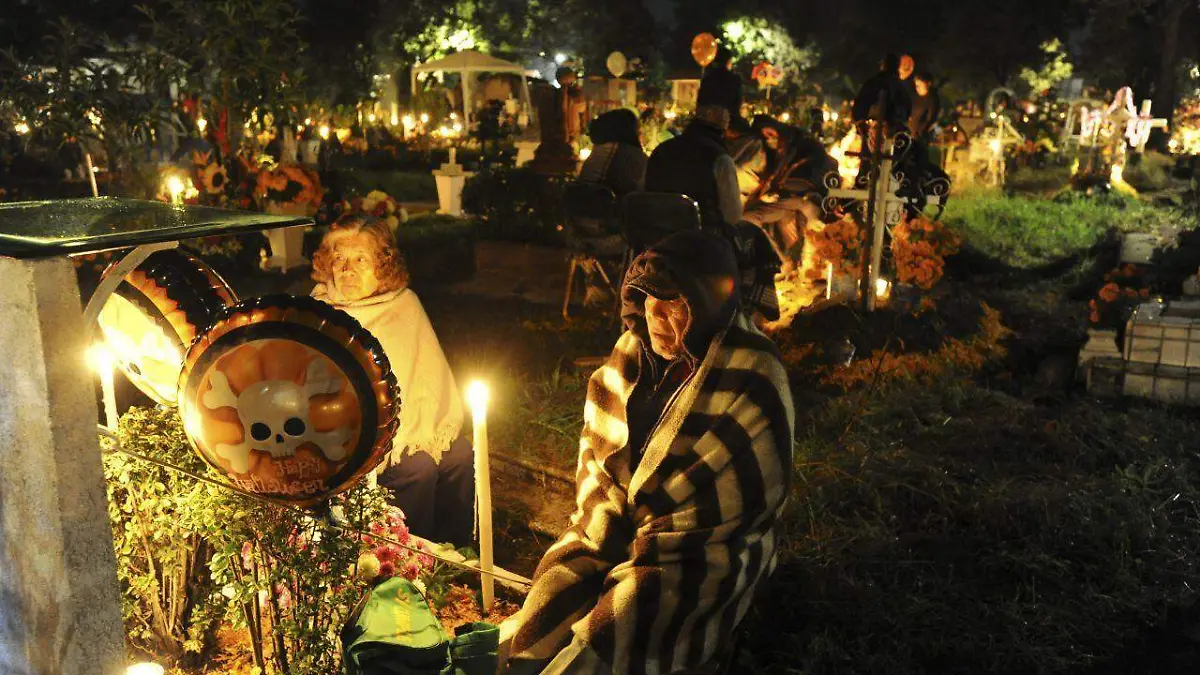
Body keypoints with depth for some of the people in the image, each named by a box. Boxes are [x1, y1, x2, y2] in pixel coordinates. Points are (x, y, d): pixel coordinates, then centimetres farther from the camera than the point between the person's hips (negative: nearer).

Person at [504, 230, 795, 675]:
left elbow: (741, 492, -16)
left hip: (706, 550, -5)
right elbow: (597, 449, 5)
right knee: (539, 631, -14)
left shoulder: (752, 380, -15)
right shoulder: (634, 350, 2)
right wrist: (609, 530, -8)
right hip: (615, 530, 5)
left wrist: (647, 545, -15)